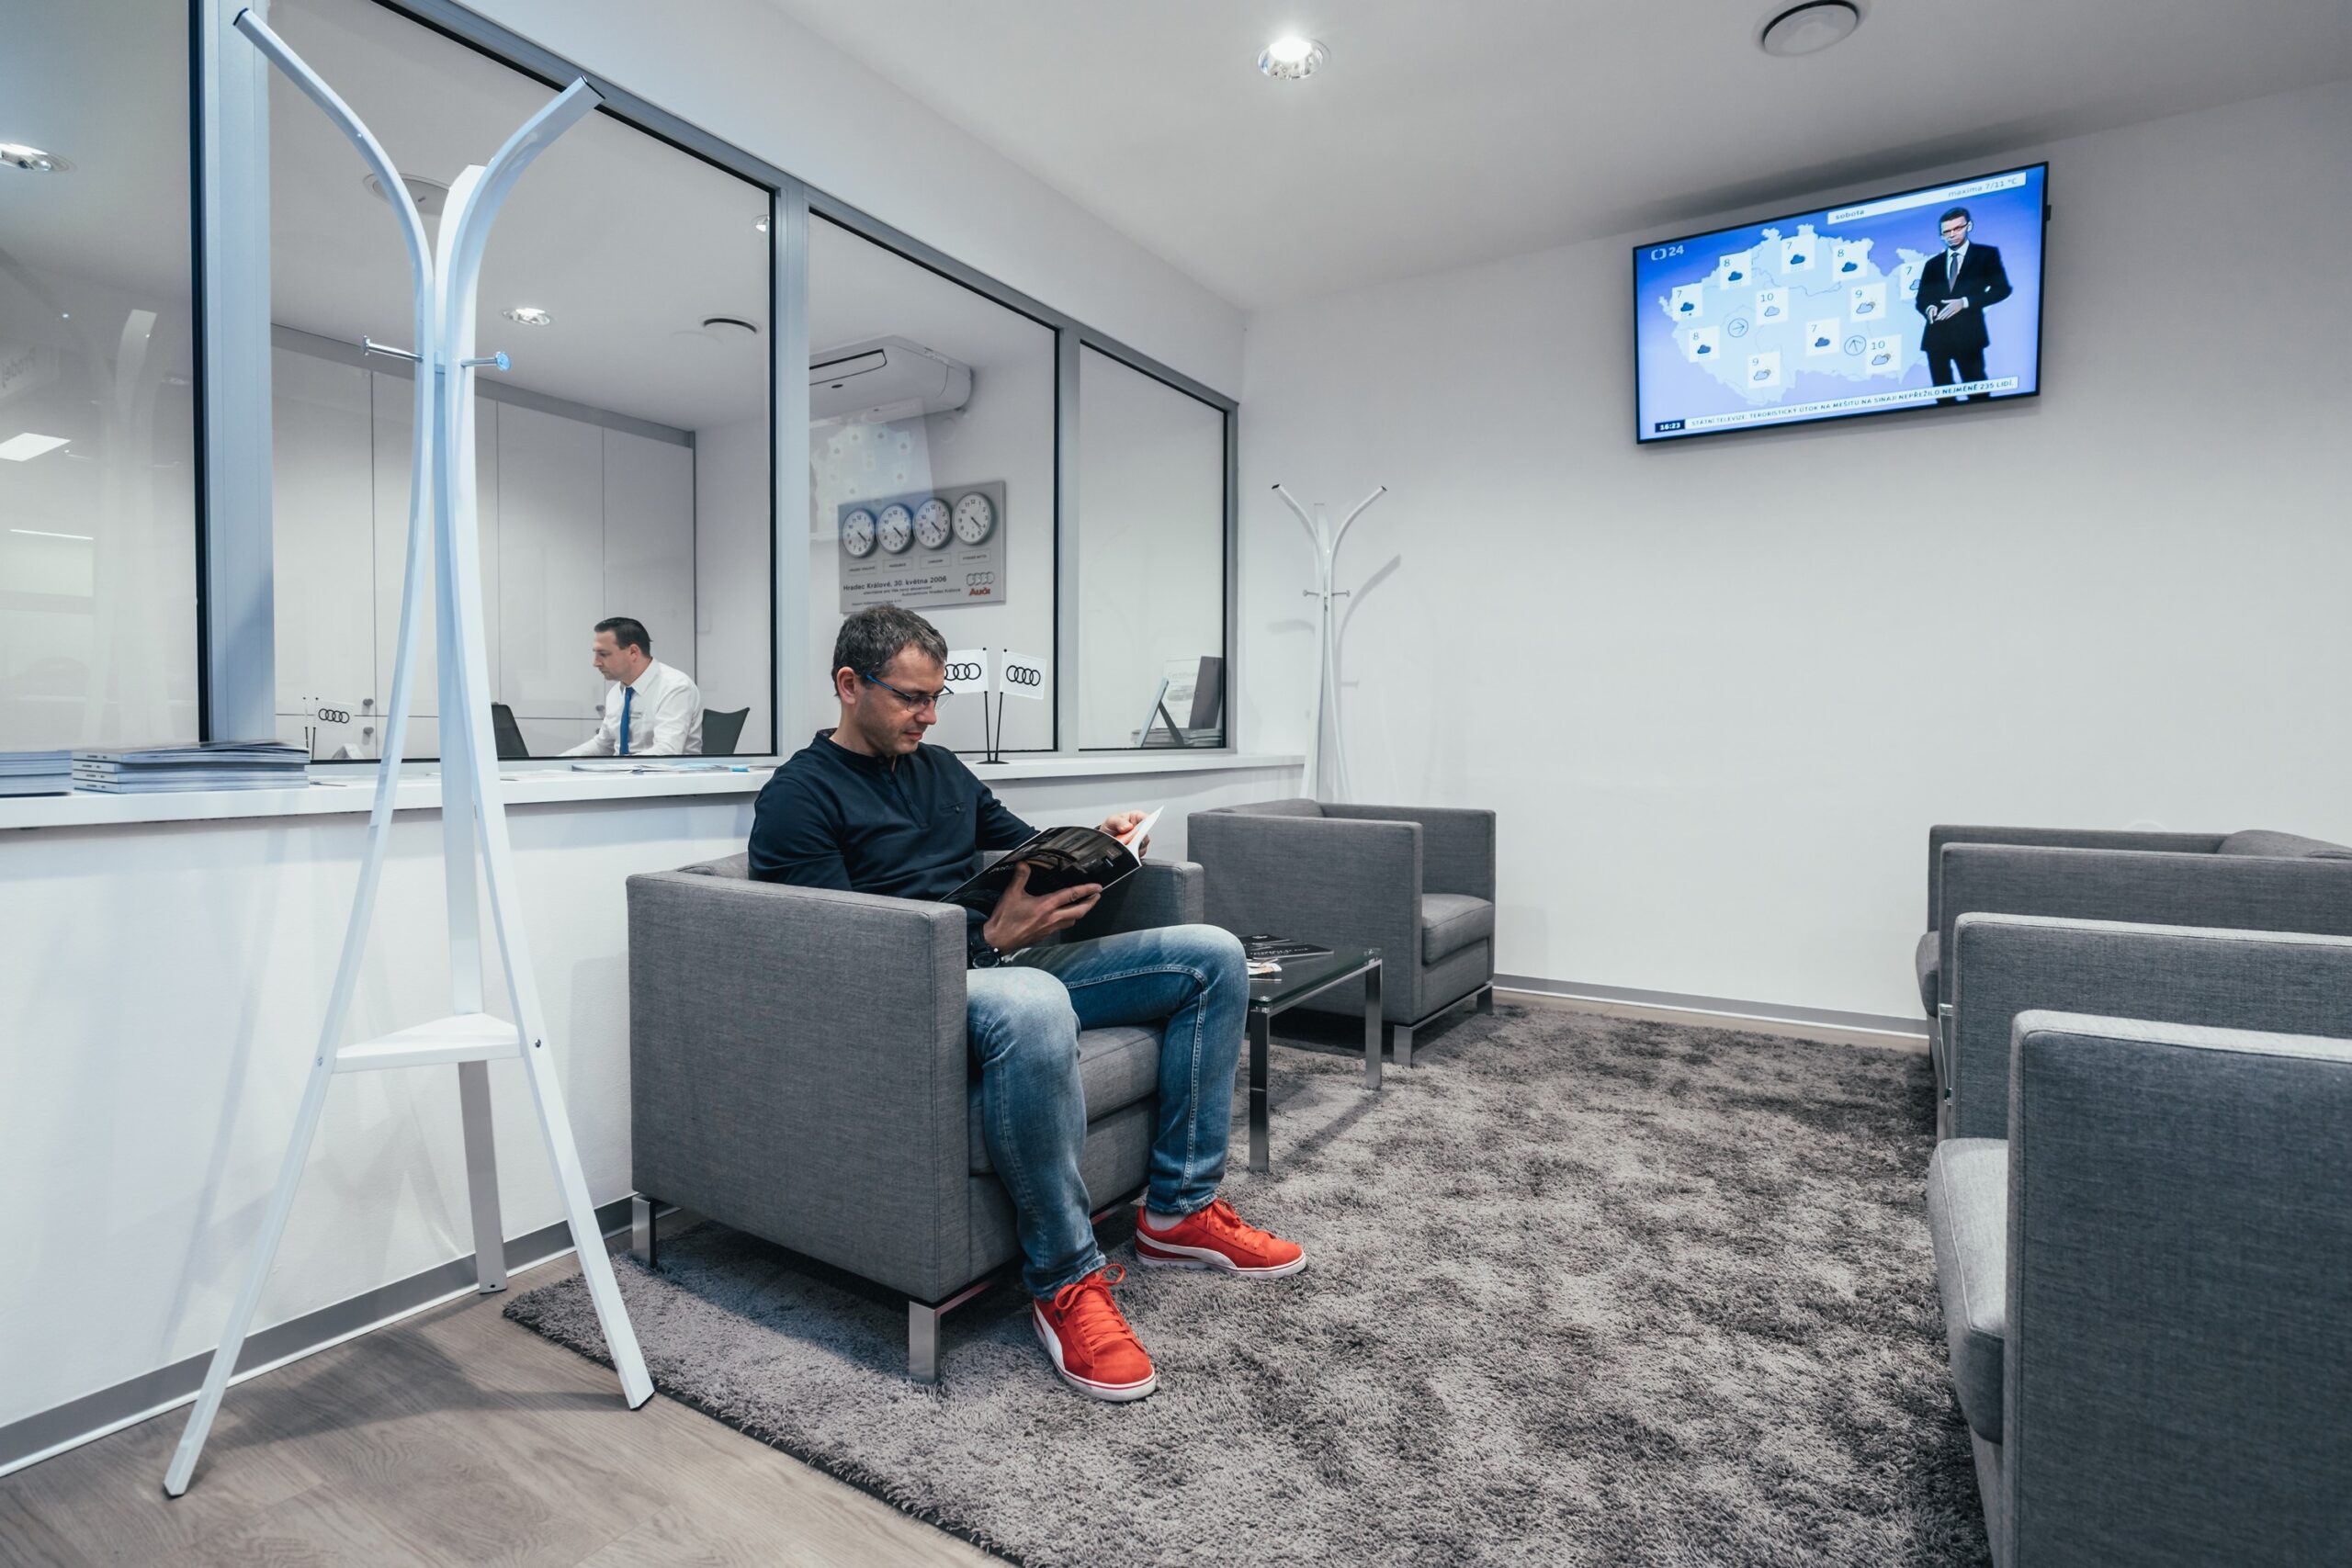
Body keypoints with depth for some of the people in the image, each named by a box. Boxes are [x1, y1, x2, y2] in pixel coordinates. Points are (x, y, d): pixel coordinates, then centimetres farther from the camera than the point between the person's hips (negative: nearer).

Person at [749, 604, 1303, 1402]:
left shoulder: (940, 768, 20)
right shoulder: (798, 796, -4)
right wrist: (992, 936, -24)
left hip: (1009, 961, 8)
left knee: (1212, 955, -1)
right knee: (1032, 1006, -44)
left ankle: (1179, 1211, 2)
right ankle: (1066, 1279, -23)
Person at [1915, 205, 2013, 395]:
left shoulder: (1986, 254, 8)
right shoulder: (1932, 264, 20)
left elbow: (2001, 289, 0)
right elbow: (1921, 298, 17)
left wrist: (1964, 302, -13)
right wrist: (1929, 308, -8)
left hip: (1967, 333, -4)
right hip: (1936, 334, 4)